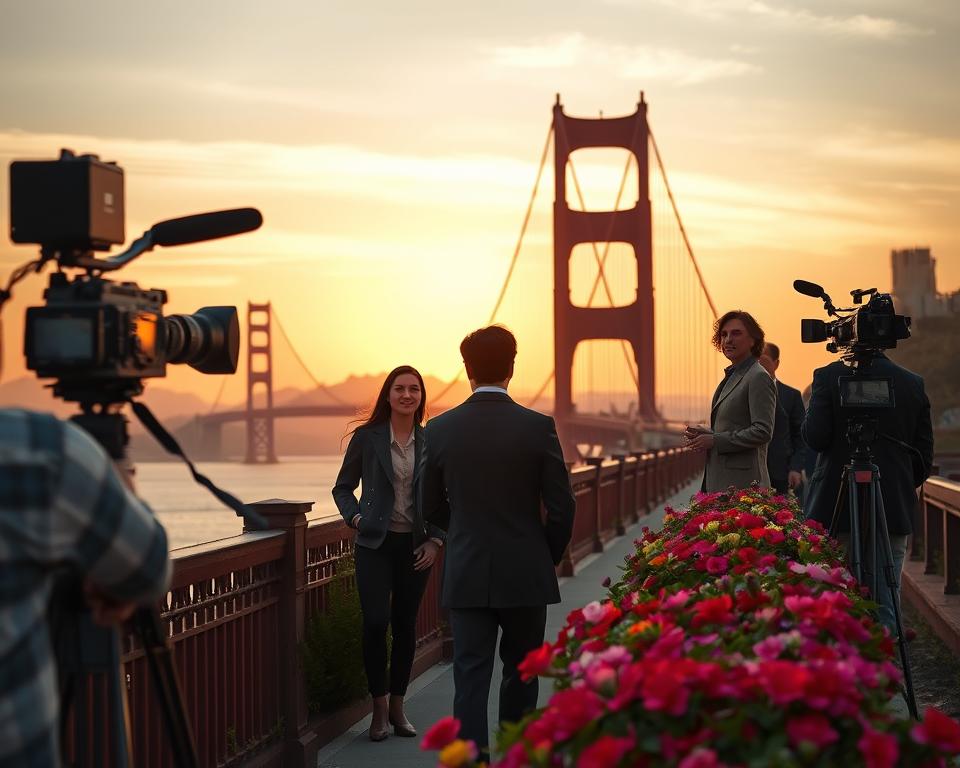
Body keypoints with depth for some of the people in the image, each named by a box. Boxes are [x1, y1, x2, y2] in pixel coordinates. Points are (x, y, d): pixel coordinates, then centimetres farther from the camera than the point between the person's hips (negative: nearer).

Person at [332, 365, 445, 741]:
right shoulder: (366, 438, -1)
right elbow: (343, 487, 8)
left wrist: (435, 540, -1)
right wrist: (355, 517, -9)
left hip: (416, 546, 2)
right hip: (375, 543, -2)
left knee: (405, 626, 7)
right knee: (375, 622, -12)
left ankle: (397, 706, 19)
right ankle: (379, 706, 2)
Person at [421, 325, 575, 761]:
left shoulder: (440, 429, -3)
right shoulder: (537, 427, -9)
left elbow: (431, 507, 7)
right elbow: (561, 508, -7)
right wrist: (548, 558, 10)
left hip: (466, 576, 1)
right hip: (526, 575, 0)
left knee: (470, 677, 1)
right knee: (521, 672, 16)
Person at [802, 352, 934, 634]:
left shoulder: (829, 376, -6)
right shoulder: (914, 384, 4)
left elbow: (814, 437, -10)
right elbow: (924, 456, 6)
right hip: (894, 511, 2)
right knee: (885, 605, 5)